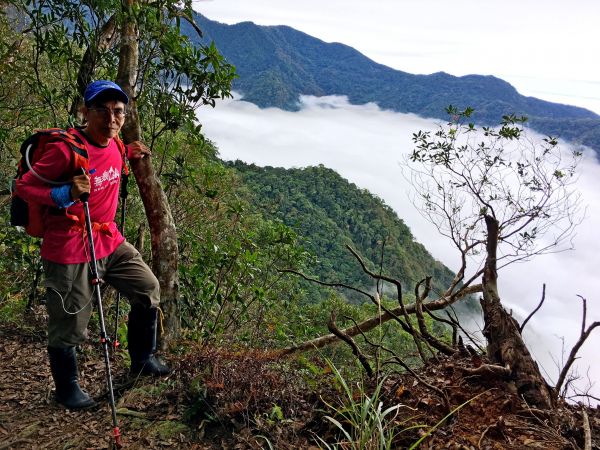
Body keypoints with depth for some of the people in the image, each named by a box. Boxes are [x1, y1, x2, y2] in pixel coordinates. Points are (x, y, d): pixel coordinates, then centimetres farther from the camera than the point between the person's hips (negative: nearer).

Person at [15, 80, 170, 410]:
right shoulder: (66, 149, -21)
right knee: (69, 325, 6)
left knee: (148, 290, 12)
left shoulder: (114, 145, 2)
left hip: (109, 241, 8)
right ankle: (67, 389, 32)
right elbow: (23, 186, -16)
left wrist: (128, 154, 13)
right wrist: (66, 194, -31)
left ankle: (142, 359, 33)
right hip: (69, 250, -7)